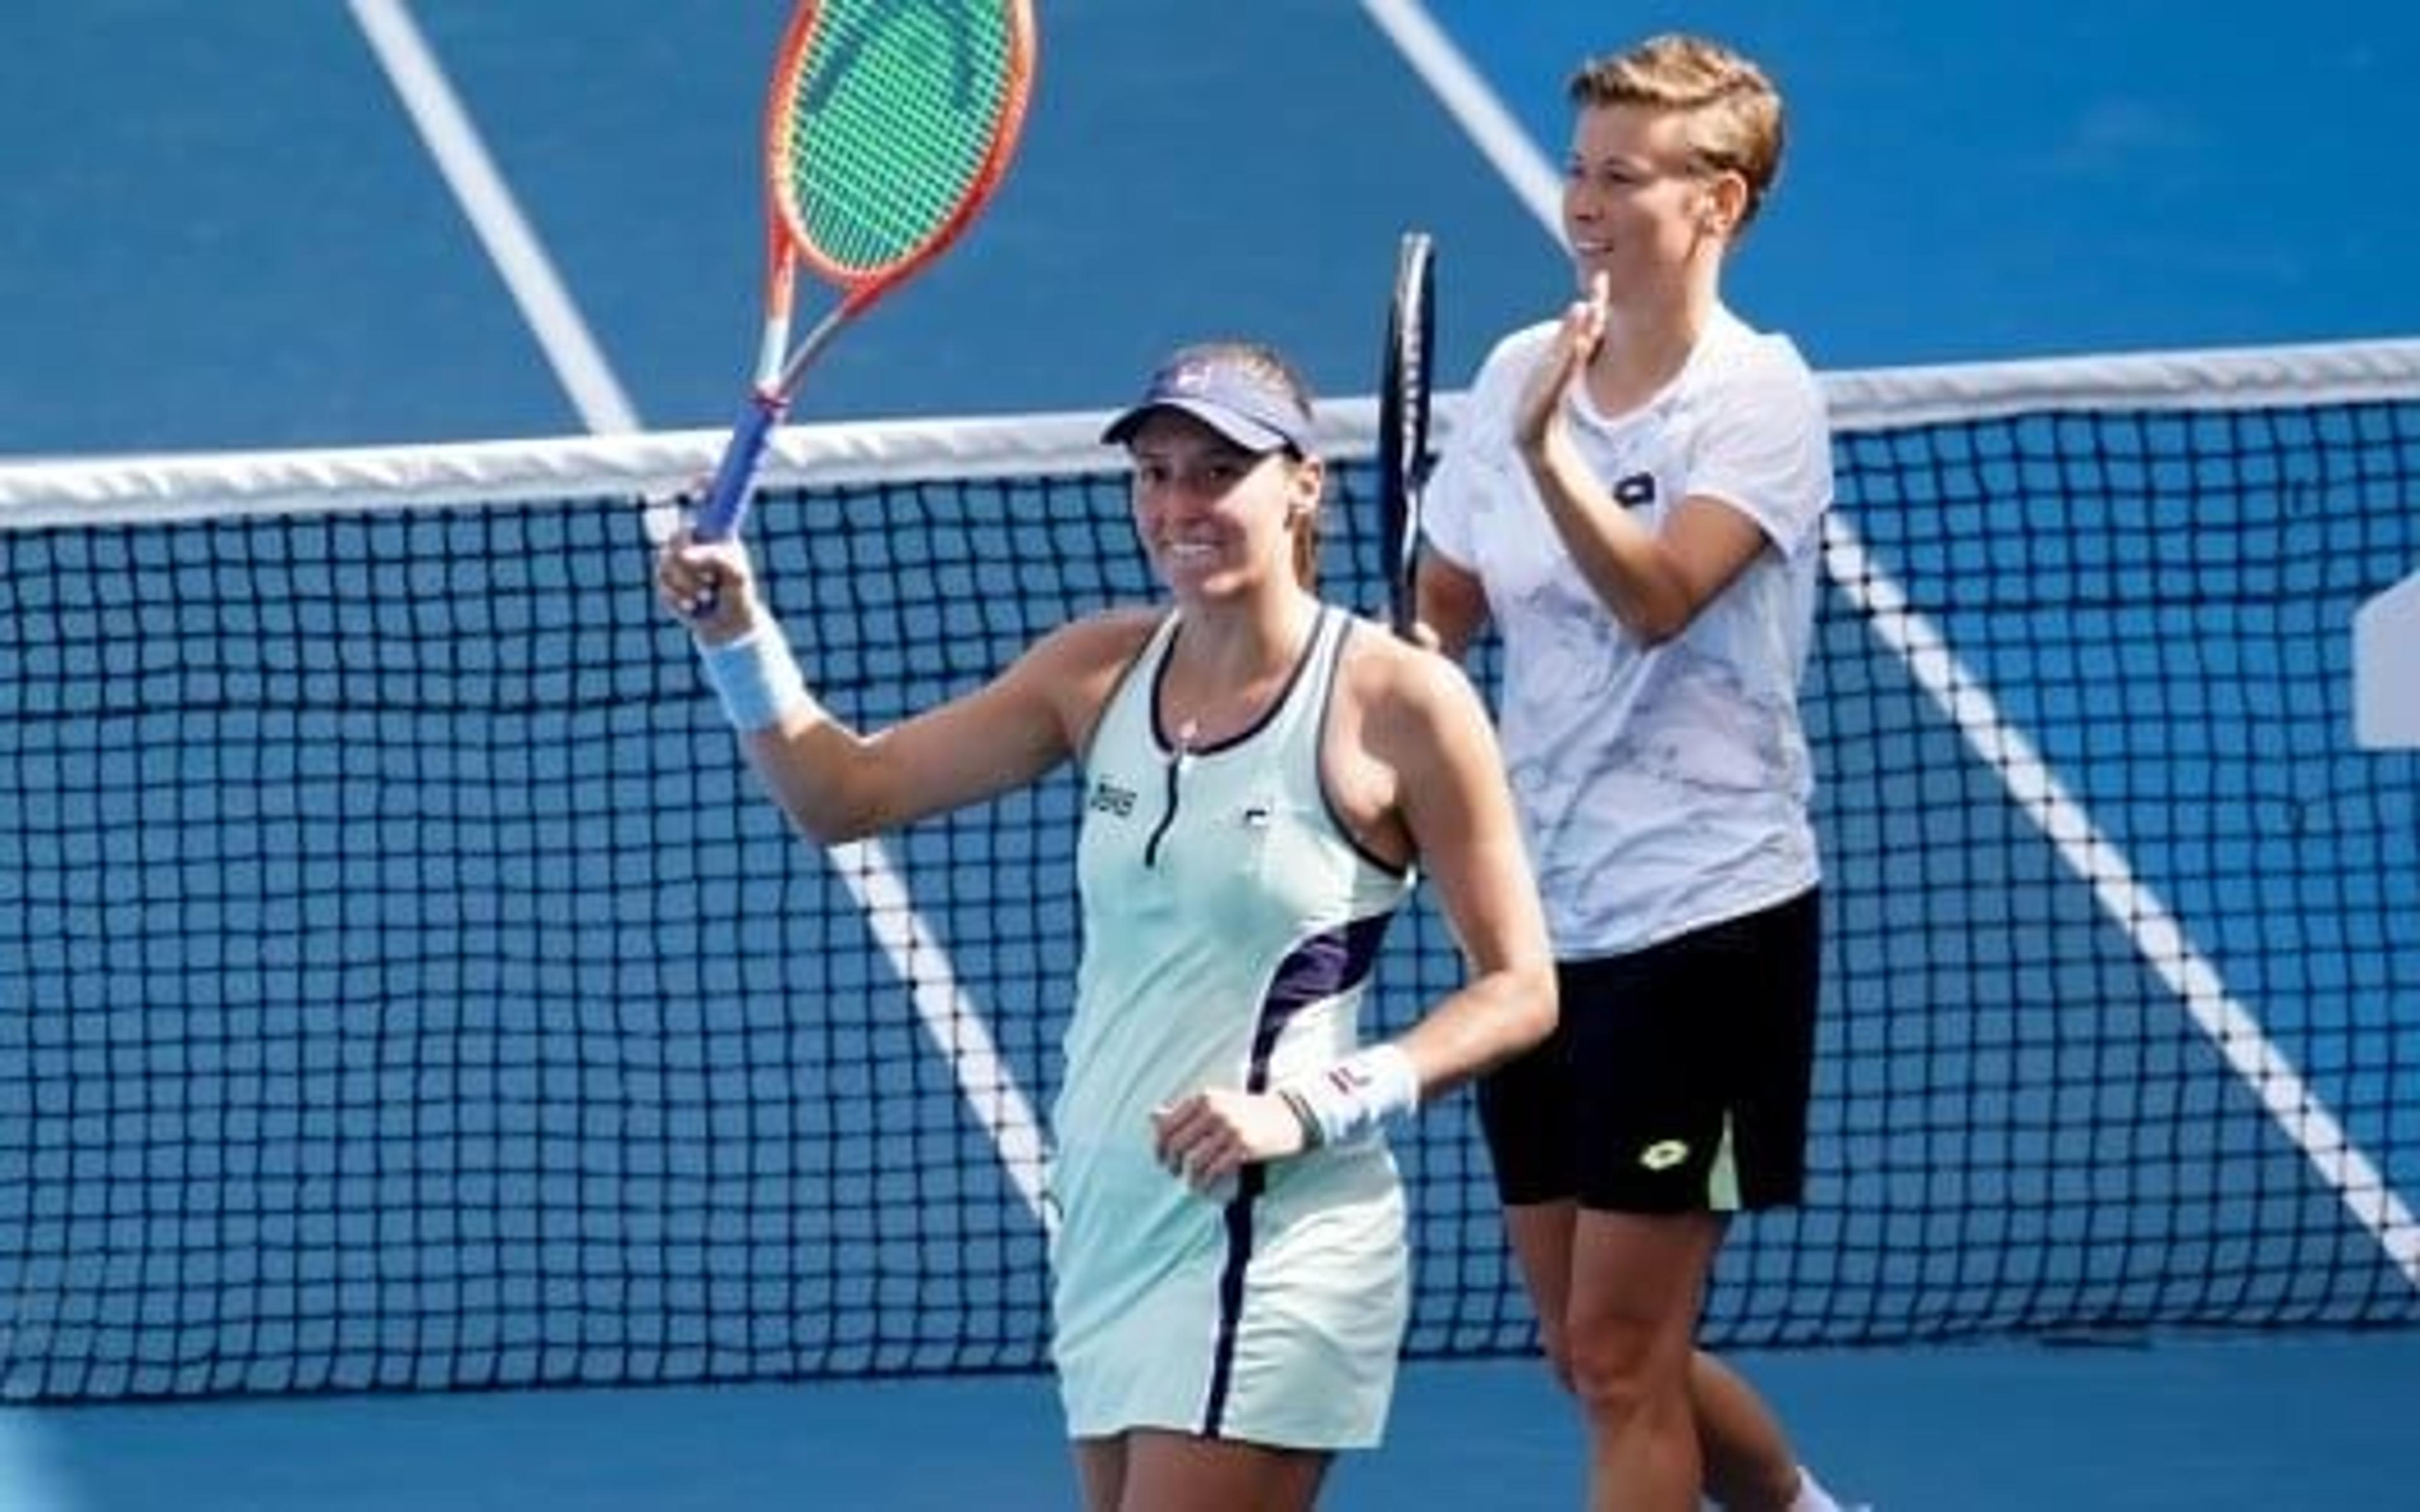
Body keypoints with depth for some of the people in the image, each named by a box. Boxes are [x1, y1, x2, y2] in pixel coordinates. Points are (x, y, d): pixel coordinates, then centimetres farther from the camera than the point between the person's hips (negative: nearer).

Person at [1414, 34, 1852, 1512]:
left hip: (1705, 918, -7)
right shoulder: (1517, 373, 7)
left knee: (1620, 1352, -8)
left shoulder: (1759, 396, -11)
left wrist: (1549, 454, -43)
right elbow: (1438, 615, 16)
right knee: (1598, 1353, 13)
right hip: (1541, 921, 7)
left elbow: (1658, 597, -27)